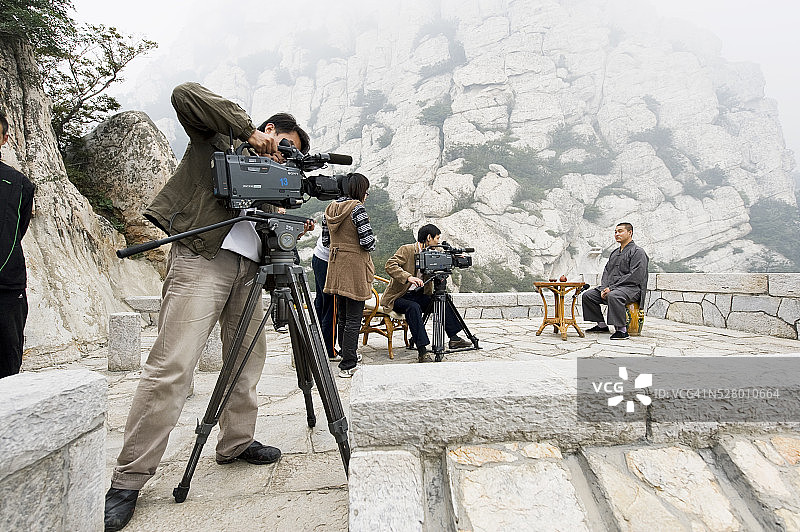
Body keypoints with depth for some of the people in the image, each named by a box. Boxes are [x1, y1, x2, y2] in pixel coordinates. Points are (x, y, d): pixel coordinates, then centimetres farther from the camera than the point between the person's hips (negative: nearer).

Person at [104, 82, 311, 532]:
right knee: (172, 367, -12)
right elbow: (186, 94, -6)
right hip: (201, 260, -7)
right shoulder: (217, 138, 11)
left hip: (247, 270, 8)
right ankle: (128, 480, -3)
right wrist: (247, 129, -7)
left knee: (249, 360, 9)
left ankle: (237, 442, 26)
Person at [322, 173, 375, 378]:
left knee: (342, 315, 19)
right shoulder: (357, 208, -14)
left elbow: (325, 241, 13)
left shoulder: (330, 209, 8)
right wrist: (370, 247, 2)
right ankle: (348, 365, 3)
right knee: (354, 319, -1)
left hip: (336, 267, 8)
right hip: (355, 268, -7)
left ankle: (347, 354, 34)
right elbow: (368, 242, -19)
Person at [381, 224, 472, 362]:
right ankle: (421, 350, -34)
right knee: (414, 307, -34)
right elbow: (390, 265, -25)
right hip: (398, 297, -7)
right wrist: (408, 277, -39)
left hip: (417, 295, 7)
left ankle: (454, 338, 4)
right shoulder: (406, 250, -13)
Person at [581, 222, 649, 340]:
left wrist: (612, 288, -19)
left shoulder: (638, 252, -4)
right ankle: (601, 325, 5)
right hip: (611, 287, 9)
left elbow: (635, 277, -15)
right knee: (587, 295, -5)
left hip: (631, 288, -8)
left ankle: (622, 330, -30)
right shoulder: (614, 253, 22)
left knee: (613, 296, -39)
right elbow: (606, 272, 18)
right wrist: (604, 288, -2)